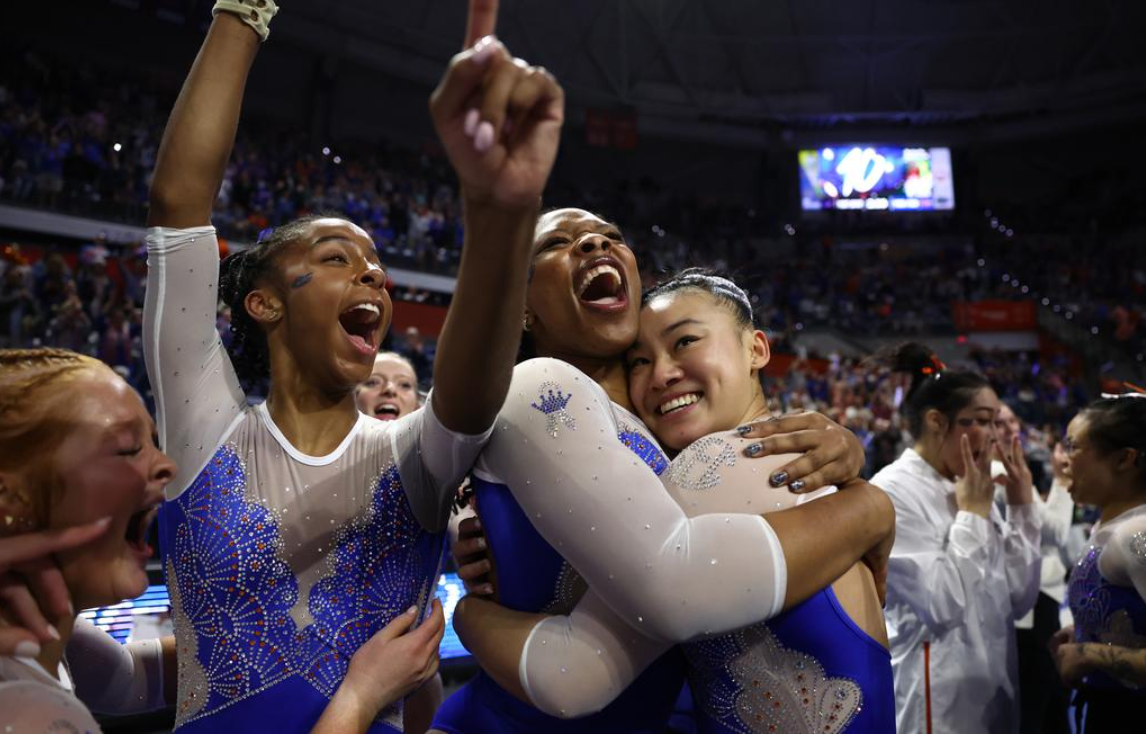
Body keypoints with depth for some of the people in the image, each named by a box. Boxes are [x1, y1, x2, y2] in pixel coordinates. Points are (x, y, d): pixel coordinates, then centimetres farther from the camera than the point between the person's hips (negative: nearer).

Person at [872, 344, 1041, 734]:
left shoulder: (971, 491, 7)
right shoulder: (892, 490, -15)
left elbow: (1019, 600, 5)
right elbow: (942, 606, -24)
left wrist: (1022, 506, 1)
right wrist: (973, 513, -15)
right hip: (934, 695, -7)